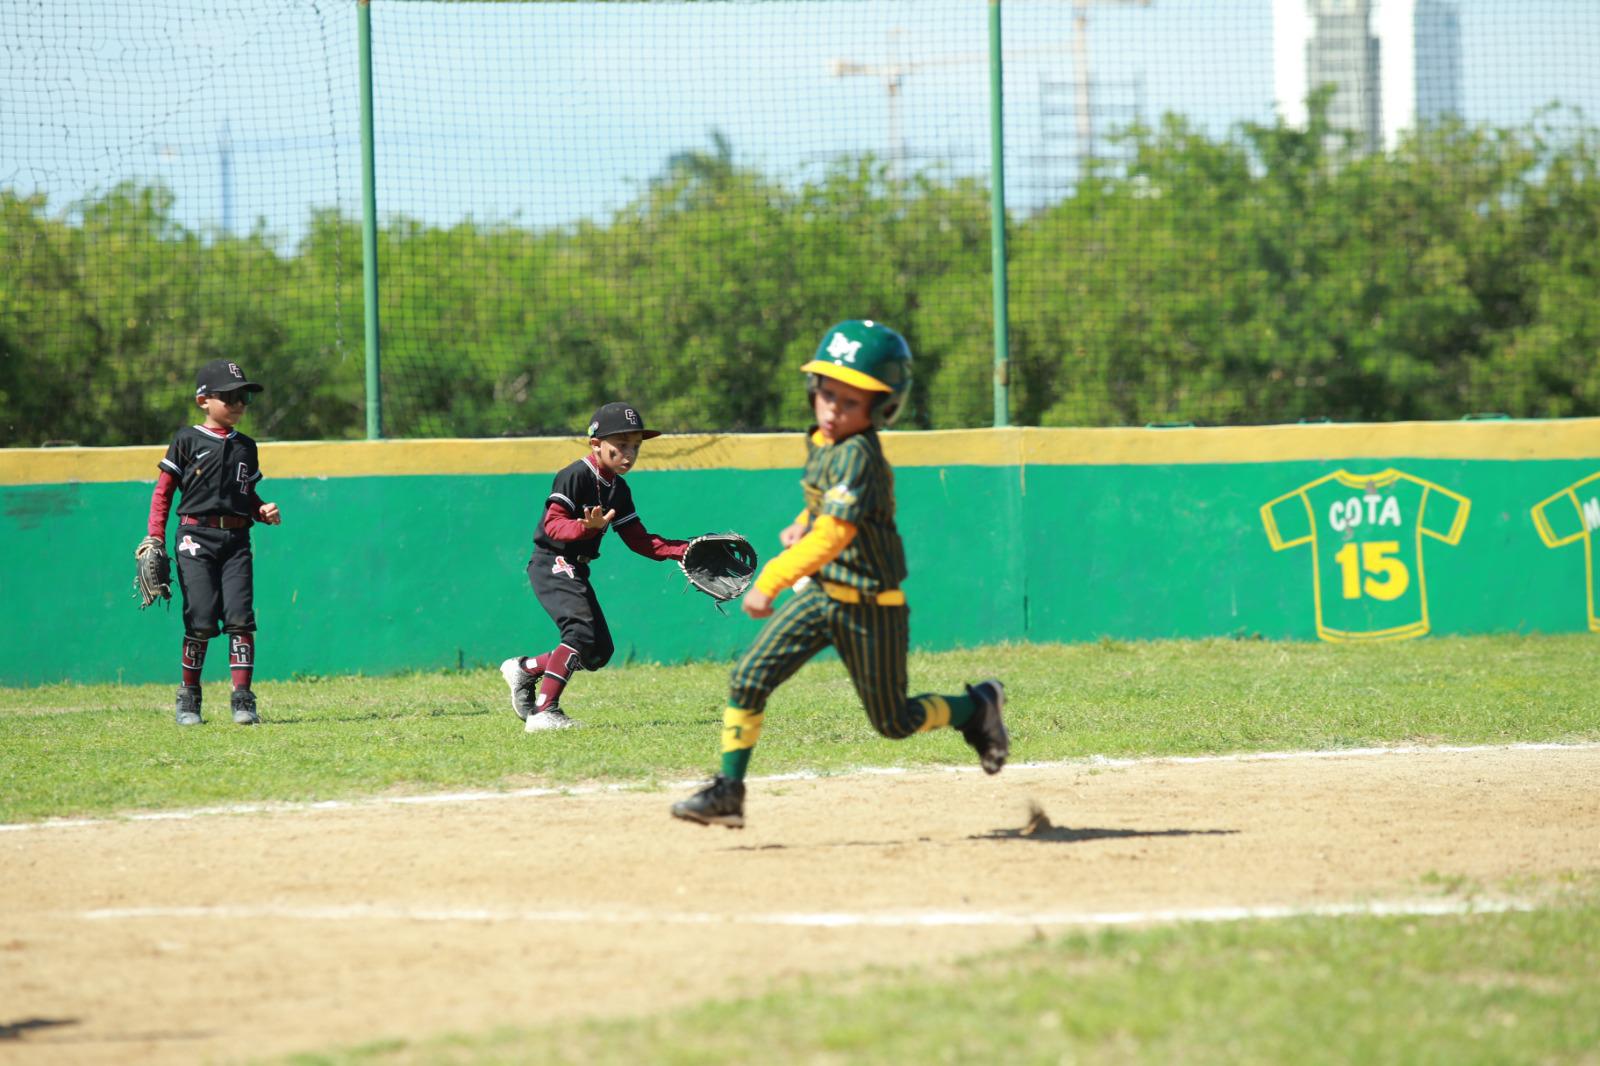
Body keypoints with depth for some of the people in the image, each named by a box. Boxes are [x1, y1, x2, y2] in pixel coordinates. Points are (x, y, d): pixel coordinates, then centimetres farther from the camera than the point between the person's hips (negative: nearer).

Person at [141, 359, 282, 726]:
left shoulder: (245, 446, 16)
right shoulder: (187, 440, 3)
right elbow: (163, 490, 4)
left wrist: (263, 511, 3)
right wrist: (155, 537, -4)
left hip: (237, 540, 4)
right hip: (196, 537, -4)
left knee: (240, 617, -7)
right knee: (201, 621, -8)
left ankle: (242, 698, -6)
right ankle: (189, 698, 7)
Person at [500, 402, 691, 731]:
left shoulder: (618, 489, 11)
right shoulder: (575, 476, -15)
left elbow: (639, 540, 10)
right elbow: (553, 524, -23)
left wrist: (683, 550, -2)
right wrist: (586, 527, -42)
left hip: (575, 571, 9)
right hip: (552, 564, -9)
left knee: (599, 652, 8)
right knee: (582, 628, -27)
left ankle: (525, 668, 24)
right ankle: (544, 711, -30)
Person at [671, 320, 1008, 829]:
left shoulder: (856, 455, -24)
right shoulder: (821, 443, 4)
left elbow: (834, 535, -33)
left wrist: (771, 580, -37)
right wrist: (803, 524, 7)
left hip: (869, 606, -7)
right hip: (818, 594, 7)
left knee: (893, 721, 8)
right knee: (747, 680, -8)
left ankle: (978, 706, 33)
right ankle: (728, 790, -3)